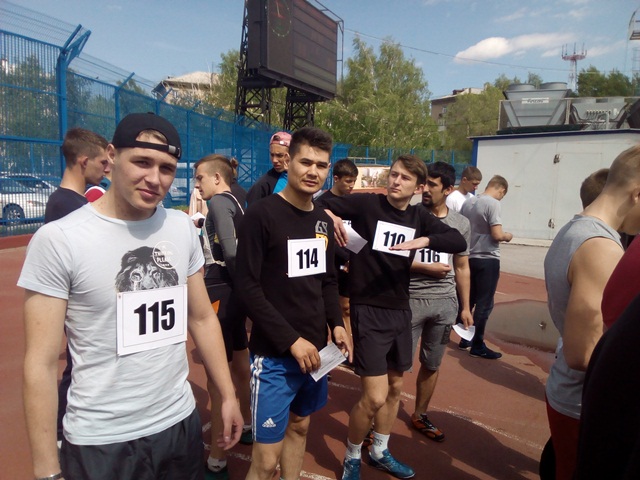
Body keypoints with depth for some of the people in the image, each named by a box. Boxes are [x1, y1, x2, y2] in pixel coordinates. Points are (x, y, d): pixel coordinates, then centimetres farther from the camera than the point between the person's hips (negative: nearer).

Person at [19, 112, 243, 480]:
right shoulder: (58, 240, -15)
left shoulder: (183, 229, -2)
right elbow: (41, 363, -12)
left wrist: (228, 395, 7)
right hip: (100, 441, -4)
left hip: (182, 422, 4)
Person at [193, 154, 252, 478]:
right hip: (233, 288, 9)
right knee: (239, 362, 23)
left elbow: (231, 251, -20)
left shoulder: (219, 201, -11)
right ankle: (245, 426, 43)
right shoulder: (236, 202, 13)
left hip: (221, 291, -9)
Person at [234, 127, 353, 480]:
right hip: (274, 355, -6)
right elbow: (248, 287, -16)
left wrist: (336, 324, 0)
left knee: (299, 427, 22)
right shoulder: (262, 214, -13)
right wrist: (291, 340, -18)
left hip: (315, 350, 7)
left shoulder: (323, 221, 8)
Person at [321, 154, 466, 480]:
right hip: (368, 310, -6)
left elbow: (459, 242, -6)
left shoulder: (419, 217, 3)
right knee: (374, 397, -8)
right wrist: (331, 216, -24)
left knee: (395, 387, 18)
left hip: (400, 311, 6)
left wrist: (425, 240, -23)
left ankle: (379, 452, 41)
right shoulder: (366, 204, -9)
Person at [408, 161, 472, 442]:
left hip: (445, 302, 4)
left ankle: (419, 416, 33)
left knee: (432, 365, 15)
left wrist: (465, 307, 11)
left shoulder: (461, 223, 6)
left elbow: (462, 267, 12)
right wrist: (427, 267, -10)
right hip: (411, 300, -4)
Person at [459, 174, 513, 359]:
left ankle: (465, 338, 26)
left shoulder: (468, 202, 7)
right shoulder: (493, 204, -15)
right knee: (484, 303, 2)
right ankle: (477, 345, 8)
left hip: (469, 257, 7)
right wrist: (507, 236, 0)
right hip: (487, 259, -7)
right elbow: (497, 235, -19)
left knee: (469, 299, 16)